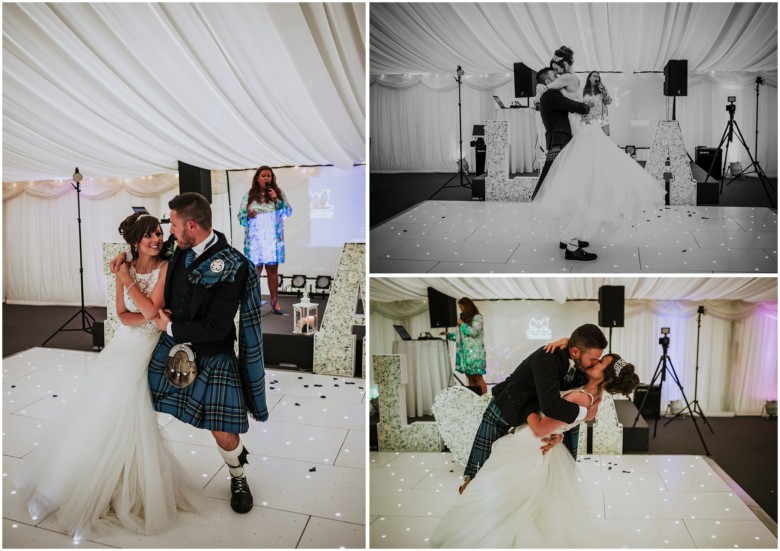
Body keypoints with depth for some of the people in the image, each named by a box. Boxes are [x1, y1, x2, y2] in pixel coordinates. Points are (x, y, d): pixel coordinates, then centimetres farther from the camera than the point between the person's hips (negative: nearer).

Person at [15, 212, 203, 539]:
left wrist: (128, 280, -10)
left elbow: (151, 309, -19)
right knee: (101, 410, 10)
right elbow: (122, 315, 0)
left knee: (125, 415, -4)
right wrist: (147, 318, -19)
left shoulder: (165, 268, -10)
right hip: (122, 345, 5)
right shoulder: (125, 270, 3)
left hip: (145, 348, -4)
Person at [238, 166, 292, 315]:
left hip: (273, 239, 1)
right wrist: (248, 216, -18)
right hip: (255, 240, -1)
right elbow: (240, 215, 3)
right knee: (255, 270, 0)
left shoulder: (279, 193, 5)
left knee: (273, 270, 5)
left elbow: (288, 212, -1)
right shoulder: (249, 195, 3)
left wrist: (277, 200, -14)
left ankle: (275, 302, 11)